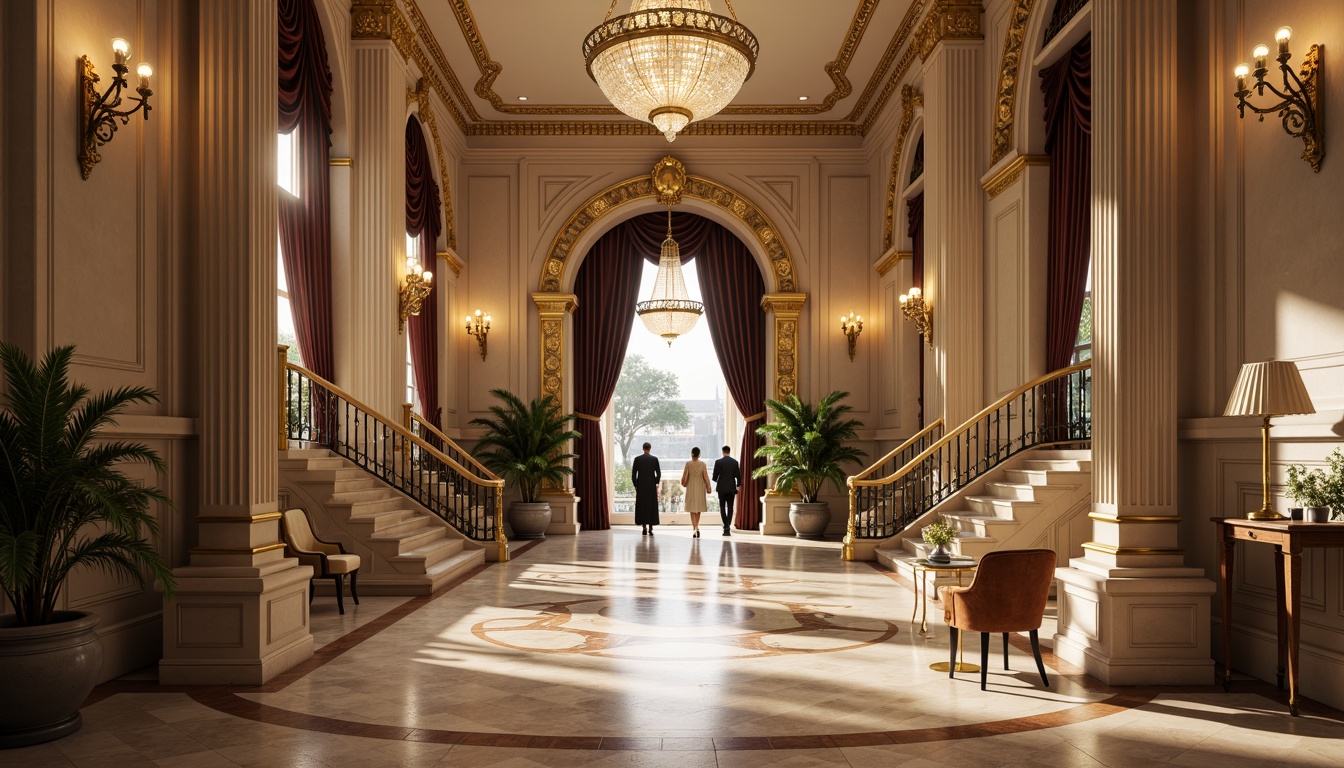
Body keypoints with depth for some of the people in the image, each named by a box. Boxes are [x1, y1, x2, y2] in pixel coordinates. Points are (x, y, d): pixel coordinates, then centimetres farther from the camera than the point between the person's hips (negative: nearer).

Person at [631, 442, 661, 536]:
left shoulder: (637, 459, 0)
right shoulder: (655, 459, -1)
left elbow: (633, 474, -1)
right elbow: (658, 474, -3)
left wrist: (635, 485, 8)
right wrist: (656, 483, 8)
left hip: (641, 486, 0)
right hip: (652, 486, 0)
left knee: (642, 506, 7)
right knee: (651, 506, 4)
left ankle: (644, 526, 0)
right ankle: (650, 528, 0)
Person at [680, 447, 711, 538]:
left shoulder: (688, 464, -9)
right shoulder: (702, 464, -6)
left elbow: (684, 476, -8)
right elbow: (706, 477, -7)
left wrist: (683, 483, 12)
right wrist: (708, 487, 2)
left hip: (691, 488, -1)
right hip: (700, 488, 1)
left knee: (692, 509, 2)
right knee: (698, 508, 16)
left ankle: (695, 528, -10)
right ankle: (696, 527, 21)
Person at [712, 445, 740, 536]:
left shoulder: (718, 462, -7)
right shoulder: (735, 462, 0)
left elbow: (715, 476, -7)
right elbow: (738, 475, -1)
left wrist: (716, 480, 15)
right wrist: (738, 485, 14)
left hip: (721, 488, -2)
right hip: (731, 488, 2)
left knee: (722, 507, 8)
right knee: (730, 508, 6)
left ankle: (726, 526, -3)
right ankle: (728, 528, -1)